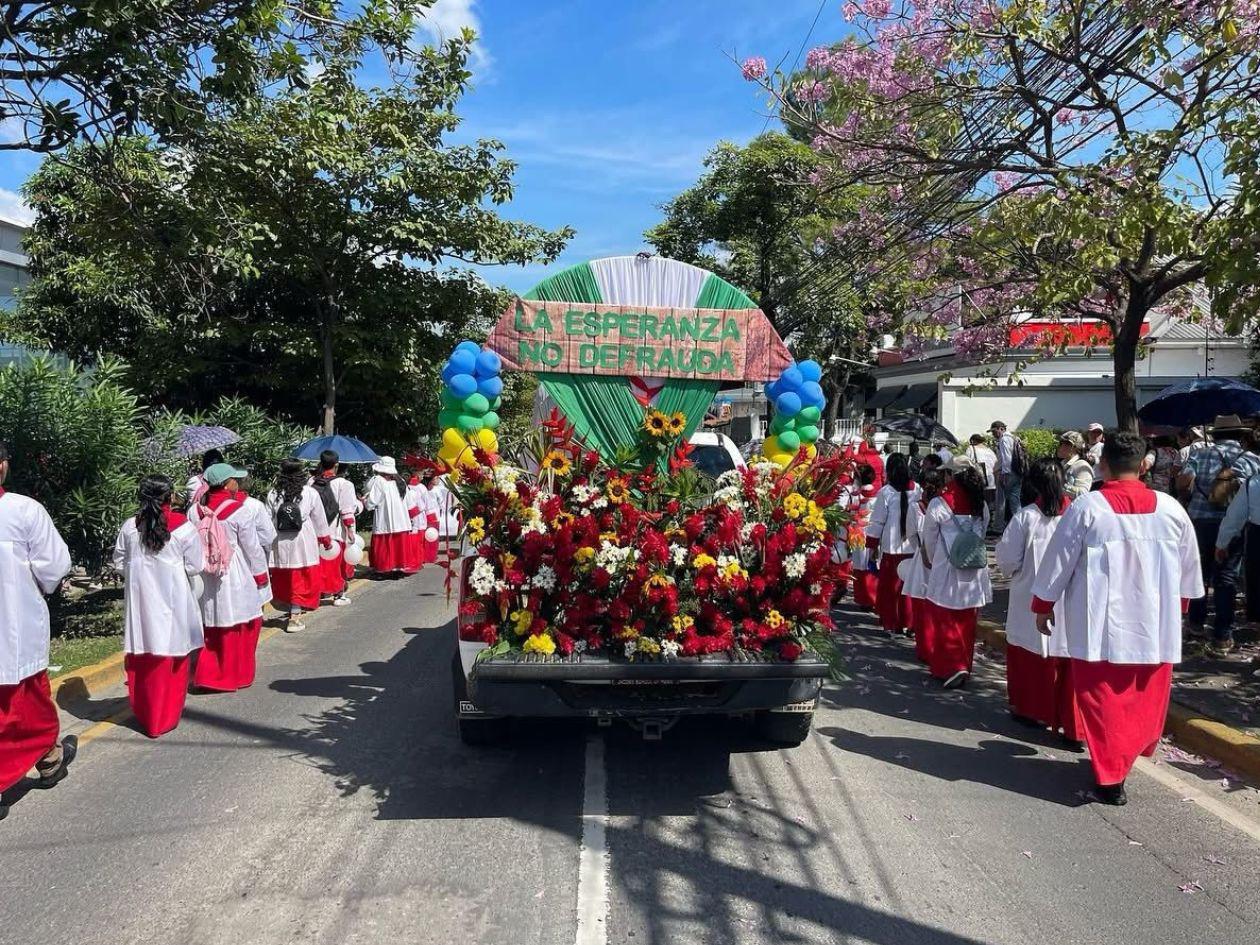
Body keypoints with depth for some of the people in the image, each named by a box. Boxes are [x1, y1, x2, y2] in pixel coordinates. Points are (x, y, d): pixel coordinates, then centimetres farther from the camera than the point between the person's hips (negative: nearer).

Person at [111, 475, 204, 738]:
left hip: (140, 600, 3)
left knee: (141, 660, 13)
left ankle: (144, 715, 26)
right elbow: (195, 567, -5)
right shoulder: (184, 527, -10)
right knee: (171, 660, 7)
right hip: (172, 600, -3)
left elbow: (119, 563, 7)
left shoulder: (130, 526, -1)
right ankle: (165, 718, 15)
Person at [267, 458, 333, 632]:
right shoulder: (310, 493, -4)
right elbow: (319, 520, 4)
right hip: (304, 545, -2)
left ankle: (291, 611, 26)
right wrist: (327, 540, 18)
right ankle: (294, 618, 3)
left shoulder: (272, 495, -1)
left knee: (283, 581, 16)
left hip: (280, 545, 2)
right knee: (301, 581, 4)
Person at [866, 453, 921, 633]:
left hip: (892, 548, -3)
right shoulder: (918, 490, -2)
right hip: (914, 547, 3)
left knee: (890, 586, 9)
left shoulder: (886, 492, -10)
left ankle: (891, 624, 13)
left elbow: (877, 522, -7)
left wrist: (872, 546, 1)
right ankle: (908, 622, 18)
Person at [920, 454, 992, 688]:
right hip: (974, 574, 5)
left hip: (946, 573, -4)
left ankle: (952, 666, -6)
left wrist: (932, 561, 17)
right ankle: (964, 665, 25)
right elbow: (981, 535, 8)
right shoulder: (981, 505, 1)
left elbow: (929, 540, -1)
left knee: (944, 623, 6)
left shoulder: (938, 504, -12)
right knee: (967, 623, 15)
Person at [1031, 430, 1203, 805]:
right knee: (1147, 697, 20)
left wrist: (1043, 605, 8)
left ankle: (1111, 777, 11)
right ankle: (1135, 748, 35)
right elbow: (1189, 565, 11)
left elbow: (1058, 562, -6)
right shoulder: (1171, 508, -2)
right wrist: (1179, 602, 28)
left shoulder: (1086, 508, -12)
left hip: (1101, 625, -3)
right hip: (1155, 625, 3)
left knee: (1104, 699, 6)